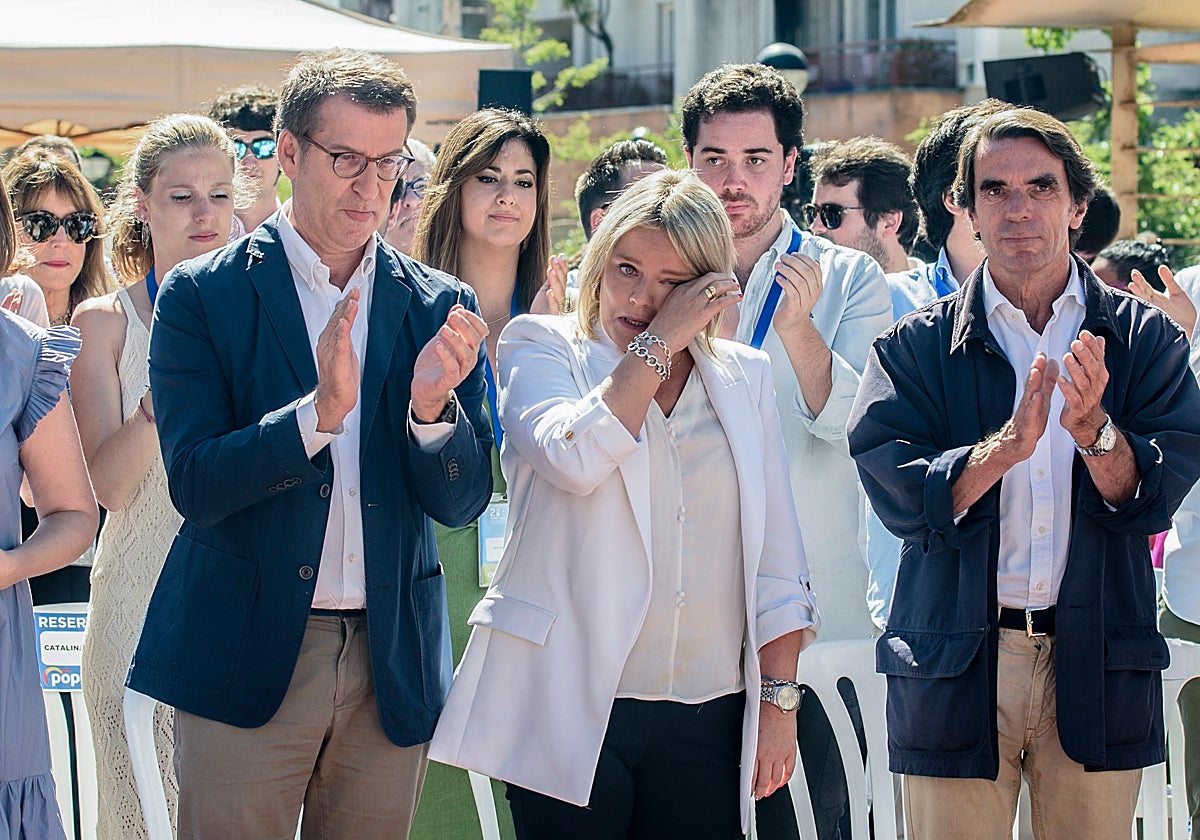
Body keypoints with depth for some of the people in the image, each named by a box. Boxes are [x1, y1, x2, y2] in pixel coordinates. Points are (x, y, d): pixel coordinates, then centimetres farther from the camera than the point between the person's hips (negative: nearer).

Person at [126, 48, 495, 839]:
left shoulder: (439, 306, 5)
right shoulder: (203, 295, -3)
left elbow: (463, 501, 2)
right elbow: (195, 485, -11)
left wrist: (432, 405, -18)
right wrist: (320, 410, -26)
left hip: (393, 667, 3)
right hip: (247, 655, -3)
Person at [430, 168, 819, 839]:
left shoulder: (744, 377, 12)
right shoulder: (541, 346, 4)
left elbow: (777, 559, 12)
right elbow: (572, 458, -18)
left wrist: (779, 700, 5)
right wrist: (660, 344, -12)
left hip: (705, 721, 3)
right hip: (571, 708, -3)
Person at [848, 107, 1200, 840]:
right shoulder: (917, 346, 4)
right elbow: (897, 495, -9)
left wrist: (1093, 429, -23)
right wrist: (1006, 445, -22)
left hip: (1098, 671, 1)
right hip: (955, 670, -1)